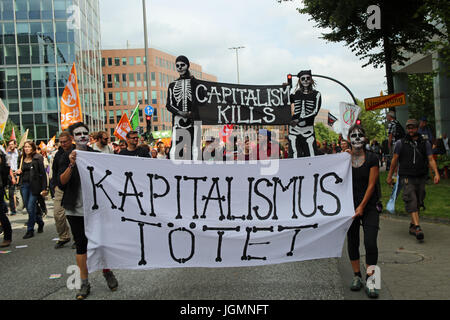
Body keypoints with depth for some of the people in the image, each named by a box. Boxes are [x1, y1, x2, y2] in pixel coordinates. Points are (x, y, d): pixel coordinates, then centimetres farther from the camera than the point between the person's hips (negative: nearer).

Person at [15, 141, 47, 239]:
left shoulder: (37, 158, -5)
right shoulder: (22, 159, 11)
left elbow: (43, 173, -8)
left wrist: (44, 188, -13)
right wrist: (18, 172, -3)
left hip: (34, 185, -6)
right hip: (24, 185, 6)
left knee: (30, 207, -7)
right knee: (28, 207, 8)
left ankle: (30, 230, 4)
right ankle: (40, 222, 31)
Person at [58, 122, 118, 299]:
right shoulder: (67, 157, 2)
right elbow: (61, 183, -8)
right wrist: (71, 165, -21)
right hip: (76, 210, 0)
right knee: (81, 245, 6)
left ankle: (107, 272, 25)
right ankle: (85, 283, 16)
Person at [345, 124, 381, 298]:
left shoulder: (372, 158, -3)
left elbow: (371, 184, -6)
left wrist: (362, 206, -11)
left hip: (369, 206, -2)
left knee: (370, 243, -11)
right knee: (352, 241, 8)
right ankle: (356, 276, 22)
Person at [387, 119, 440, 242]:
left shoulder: (425, 143, 9)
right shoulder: (400, 143, 4)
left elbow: (431, 159, 2)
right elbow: (395, 160, 8)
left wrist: (436, 173, -12)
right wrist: (390, 176, 8)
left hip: (421, 177, 3)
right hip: (407, 177, -3)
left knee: (418, 202, 7)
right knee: (411, 200, -17)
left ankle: (412, 226, 22)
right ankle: (417, 227, -26)